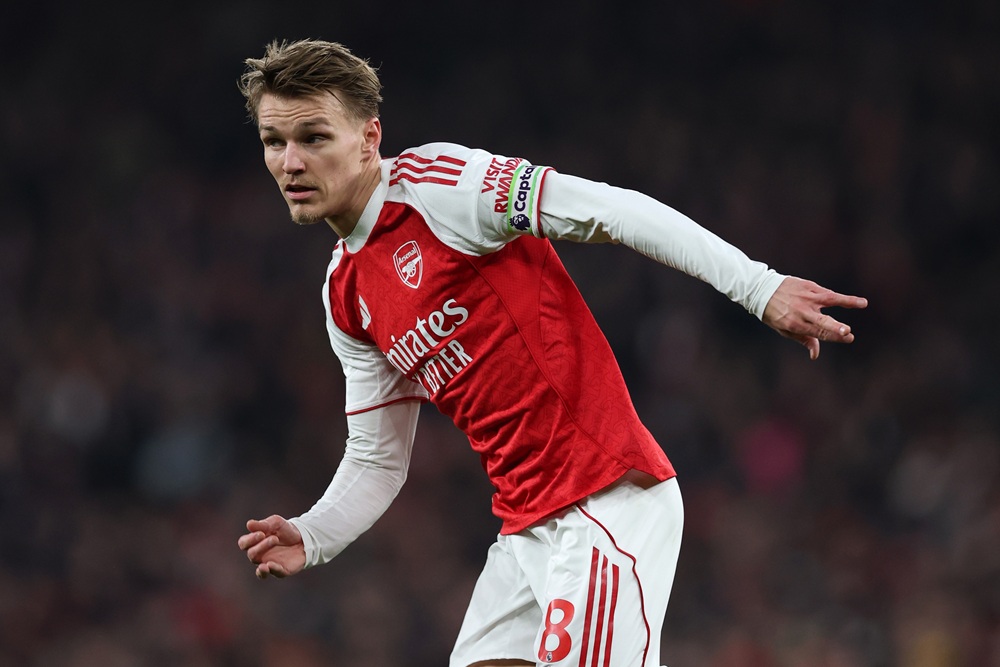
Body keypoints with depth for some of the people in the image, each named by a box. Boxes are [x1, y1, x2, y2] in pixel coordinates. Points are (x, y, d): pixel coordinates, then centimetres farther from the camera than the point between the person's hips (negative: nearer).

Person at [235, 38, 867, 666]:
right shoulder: (345, 295, 15)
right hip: (525, 527, 8)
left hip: (611, 500, -8)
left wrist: (759, 286, -24)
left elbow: (613, 210, -16)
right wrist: (310, 538, 0)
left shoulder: (436, 180, -9)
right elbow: (377, 460, 20)